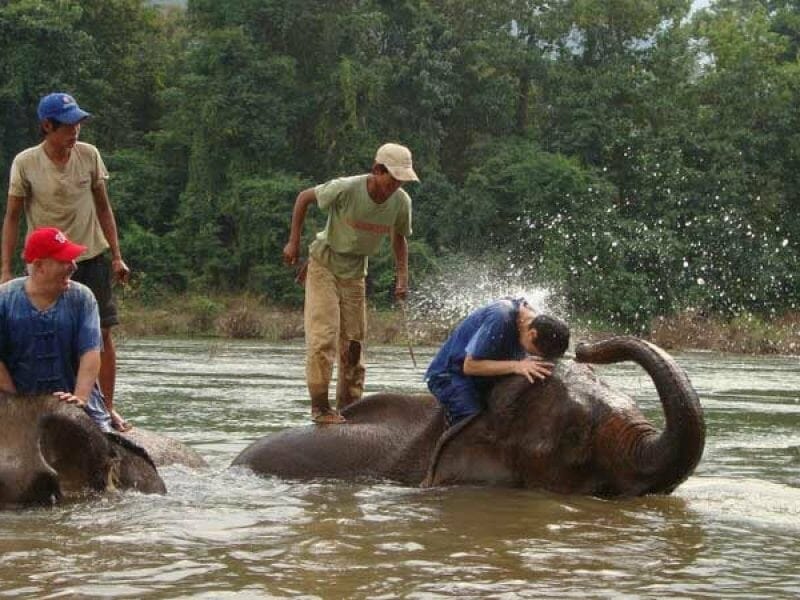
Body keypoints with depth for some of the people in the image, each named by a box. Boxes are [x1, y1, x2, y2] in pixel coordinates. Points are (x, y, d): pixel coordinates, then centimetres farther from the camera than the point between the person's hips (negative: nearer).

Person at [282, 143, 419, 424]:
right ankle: (320, 406, -8)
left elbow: (399, 238, 7)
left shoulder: (401, 202, -12)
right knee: (323, 335, -14)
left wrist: (402, 276, -3)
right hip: (324, 264, -5)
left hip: (355, 273, 5)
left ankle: (348, 406, 17)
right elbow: (304, 197, -10)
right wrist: (293, 242, -10)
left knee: (354, 340, 6)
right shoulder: (346, 189, -26)